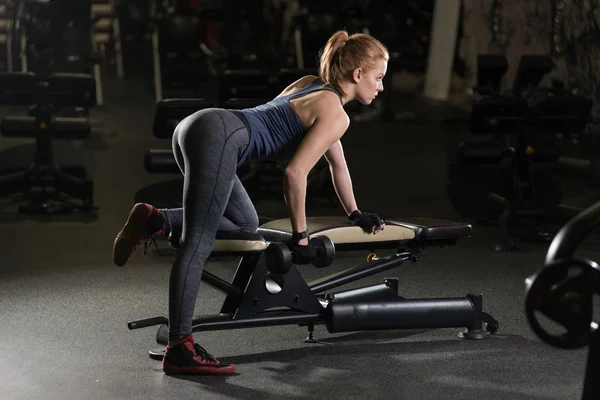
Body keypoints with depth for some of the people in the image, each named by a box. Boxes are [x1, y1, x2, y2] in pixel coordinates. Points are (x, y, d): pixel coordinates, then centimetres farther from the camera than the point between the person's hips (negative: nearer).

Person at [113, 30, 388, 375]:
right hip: (217, 137, -9)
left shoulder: (312, 85, 26)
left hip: (196, 127, 9)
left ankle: (155, 220, 7)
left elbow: (337, 162, 36)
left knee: (246, 225, 19)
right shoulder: (335, 116, 0)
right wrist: (301, 236, 2)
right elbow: (295, 173, -7)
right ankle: (180, 350, -17)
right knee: (198, 244, -13)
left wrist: (355, 213, 43)